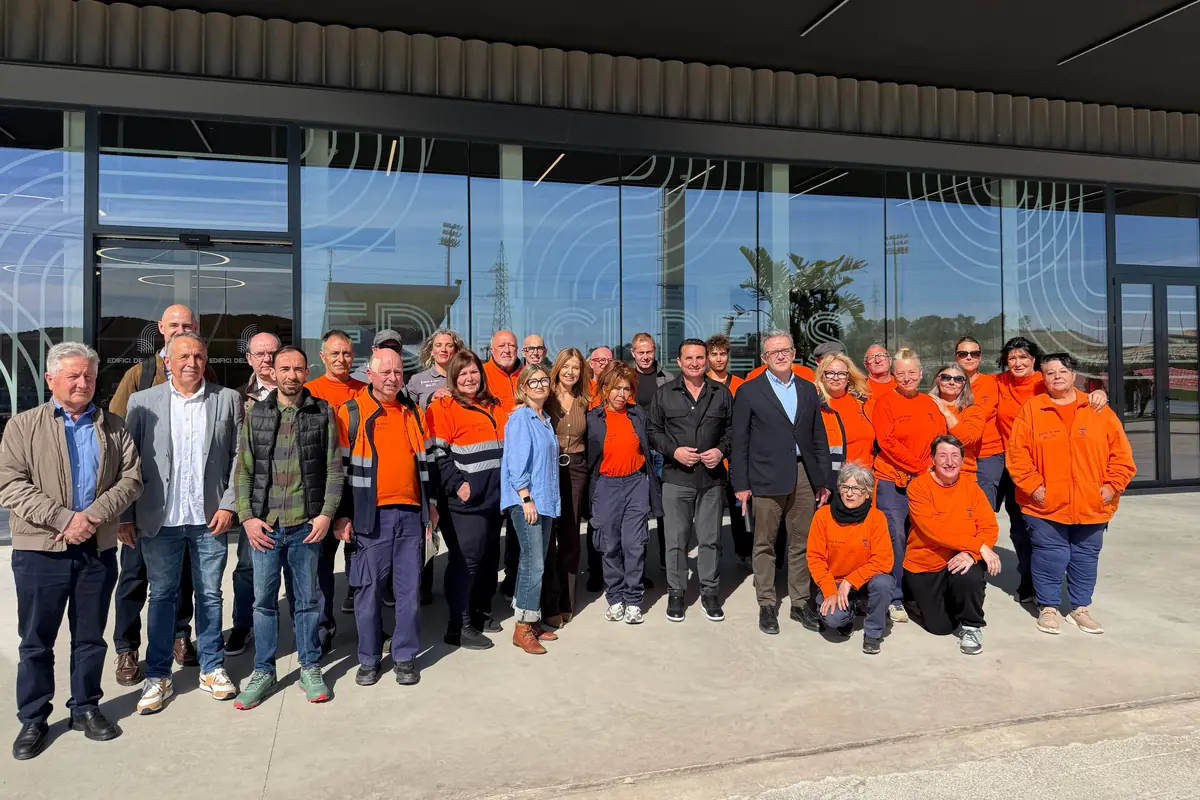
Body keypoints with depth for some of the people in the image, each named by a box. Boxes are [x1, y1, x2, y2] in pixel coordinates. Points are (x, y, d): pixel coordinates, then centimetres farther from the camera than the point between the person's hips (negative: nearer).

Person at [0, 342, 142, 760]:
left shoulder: (114, 427, 7)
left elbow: (131, 478, 1)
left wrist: (93, 515, -14)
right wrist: (64, 519, -18)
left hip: (98, 549, 2)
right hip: (40, 551, -2)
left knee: (91, 637, 12)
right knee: (36, 640, 9)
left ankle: (85, 708, 28)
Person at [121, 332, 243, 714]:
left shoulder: (228, 400, 2)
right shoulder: (143, 402, 2)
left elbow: (238, 456, 2)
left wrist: (228, 505, -5)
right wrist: (125, 517, -2)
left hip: (210, 518, 0)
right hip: (160, 519, 0)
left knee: (210, 595, 10)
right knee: (162, 596, 9)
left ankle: (212, 668, 24)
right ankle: (158, 676, 22)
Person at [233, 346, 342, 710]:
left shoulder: (322, 413, 2)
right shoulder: (255, 414, 6)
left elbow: (334, 468, 1)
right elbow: (243, 470, 5)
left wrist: (326, 514, -6)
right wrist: (247, 517, -3)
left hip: (306, 524, -1)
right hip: (264, 525, 1)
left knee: (306, 599, 9)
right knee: (264, 600, 8)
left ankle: (310, 668, 22)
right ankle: (263, 671, 22)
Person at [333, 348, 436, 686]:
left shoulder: (414, 413, 12)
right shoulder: (350, 412, 0)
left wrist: (431, 502, 17)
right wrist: (342, 514, -4)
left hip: (411, 512, 3)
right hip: (370, 515, -3)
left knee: (409, 588, 6)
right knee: (369, 588, 4)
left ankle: (405, 657, 18)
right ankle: (369, 659, 19)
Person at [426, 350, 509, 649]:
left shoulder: (495, 408, 16)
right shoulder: (443, 408, -6)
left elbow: (508, 447, 24)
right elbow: (437, 454, -14)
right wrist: (456, 485, -19)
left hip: (493, 499, 8)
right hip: (465, 501, -7)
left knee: (489, 557, 14)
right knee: (466, 559, -5)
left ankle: (480, 612, 29)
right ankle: (459, 626, 4)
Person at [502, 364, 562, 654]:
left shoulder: (545, 419, 15)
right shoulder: (520, 418, -9)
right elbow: (516, 462, -15)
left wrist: (550, 499, 14)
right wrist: (526, 498, -18)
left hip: (545, 500, 8)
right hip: (525, 500, -8)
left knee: (536, 562, 11)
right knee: (533, 564, -9)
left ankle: (532, 622, 20)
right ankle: (523, 628, 1)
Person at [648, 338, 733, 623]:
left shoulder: (722, 393, 8)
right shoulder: (664, 393, 3)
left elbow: (732, 429, 11)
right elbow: (653, 431, 4)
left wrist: (721, 450, -7)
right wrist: (674, 451, -11)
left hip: (712, 478, 1)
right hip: (676, 478, -1)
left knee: (710, 538, 7)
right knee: (676, 538, 4)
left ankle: (710, 592, 20)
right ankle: (675, 592, 17)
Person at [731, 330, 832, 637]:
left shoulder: (808, 389, 12)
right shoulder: (749, 391, 0)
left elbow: (819, 437, 13)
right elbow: (740, 442, -1)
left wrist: (825, 480, 9)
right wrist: (741, 484, -6)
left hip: (804, 476, 3)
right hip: (767, 477, -3)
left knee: (801, 543, 9)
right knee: (764, 544, 5)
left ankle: (801, 603, 21)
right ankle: (766, 605, 16)